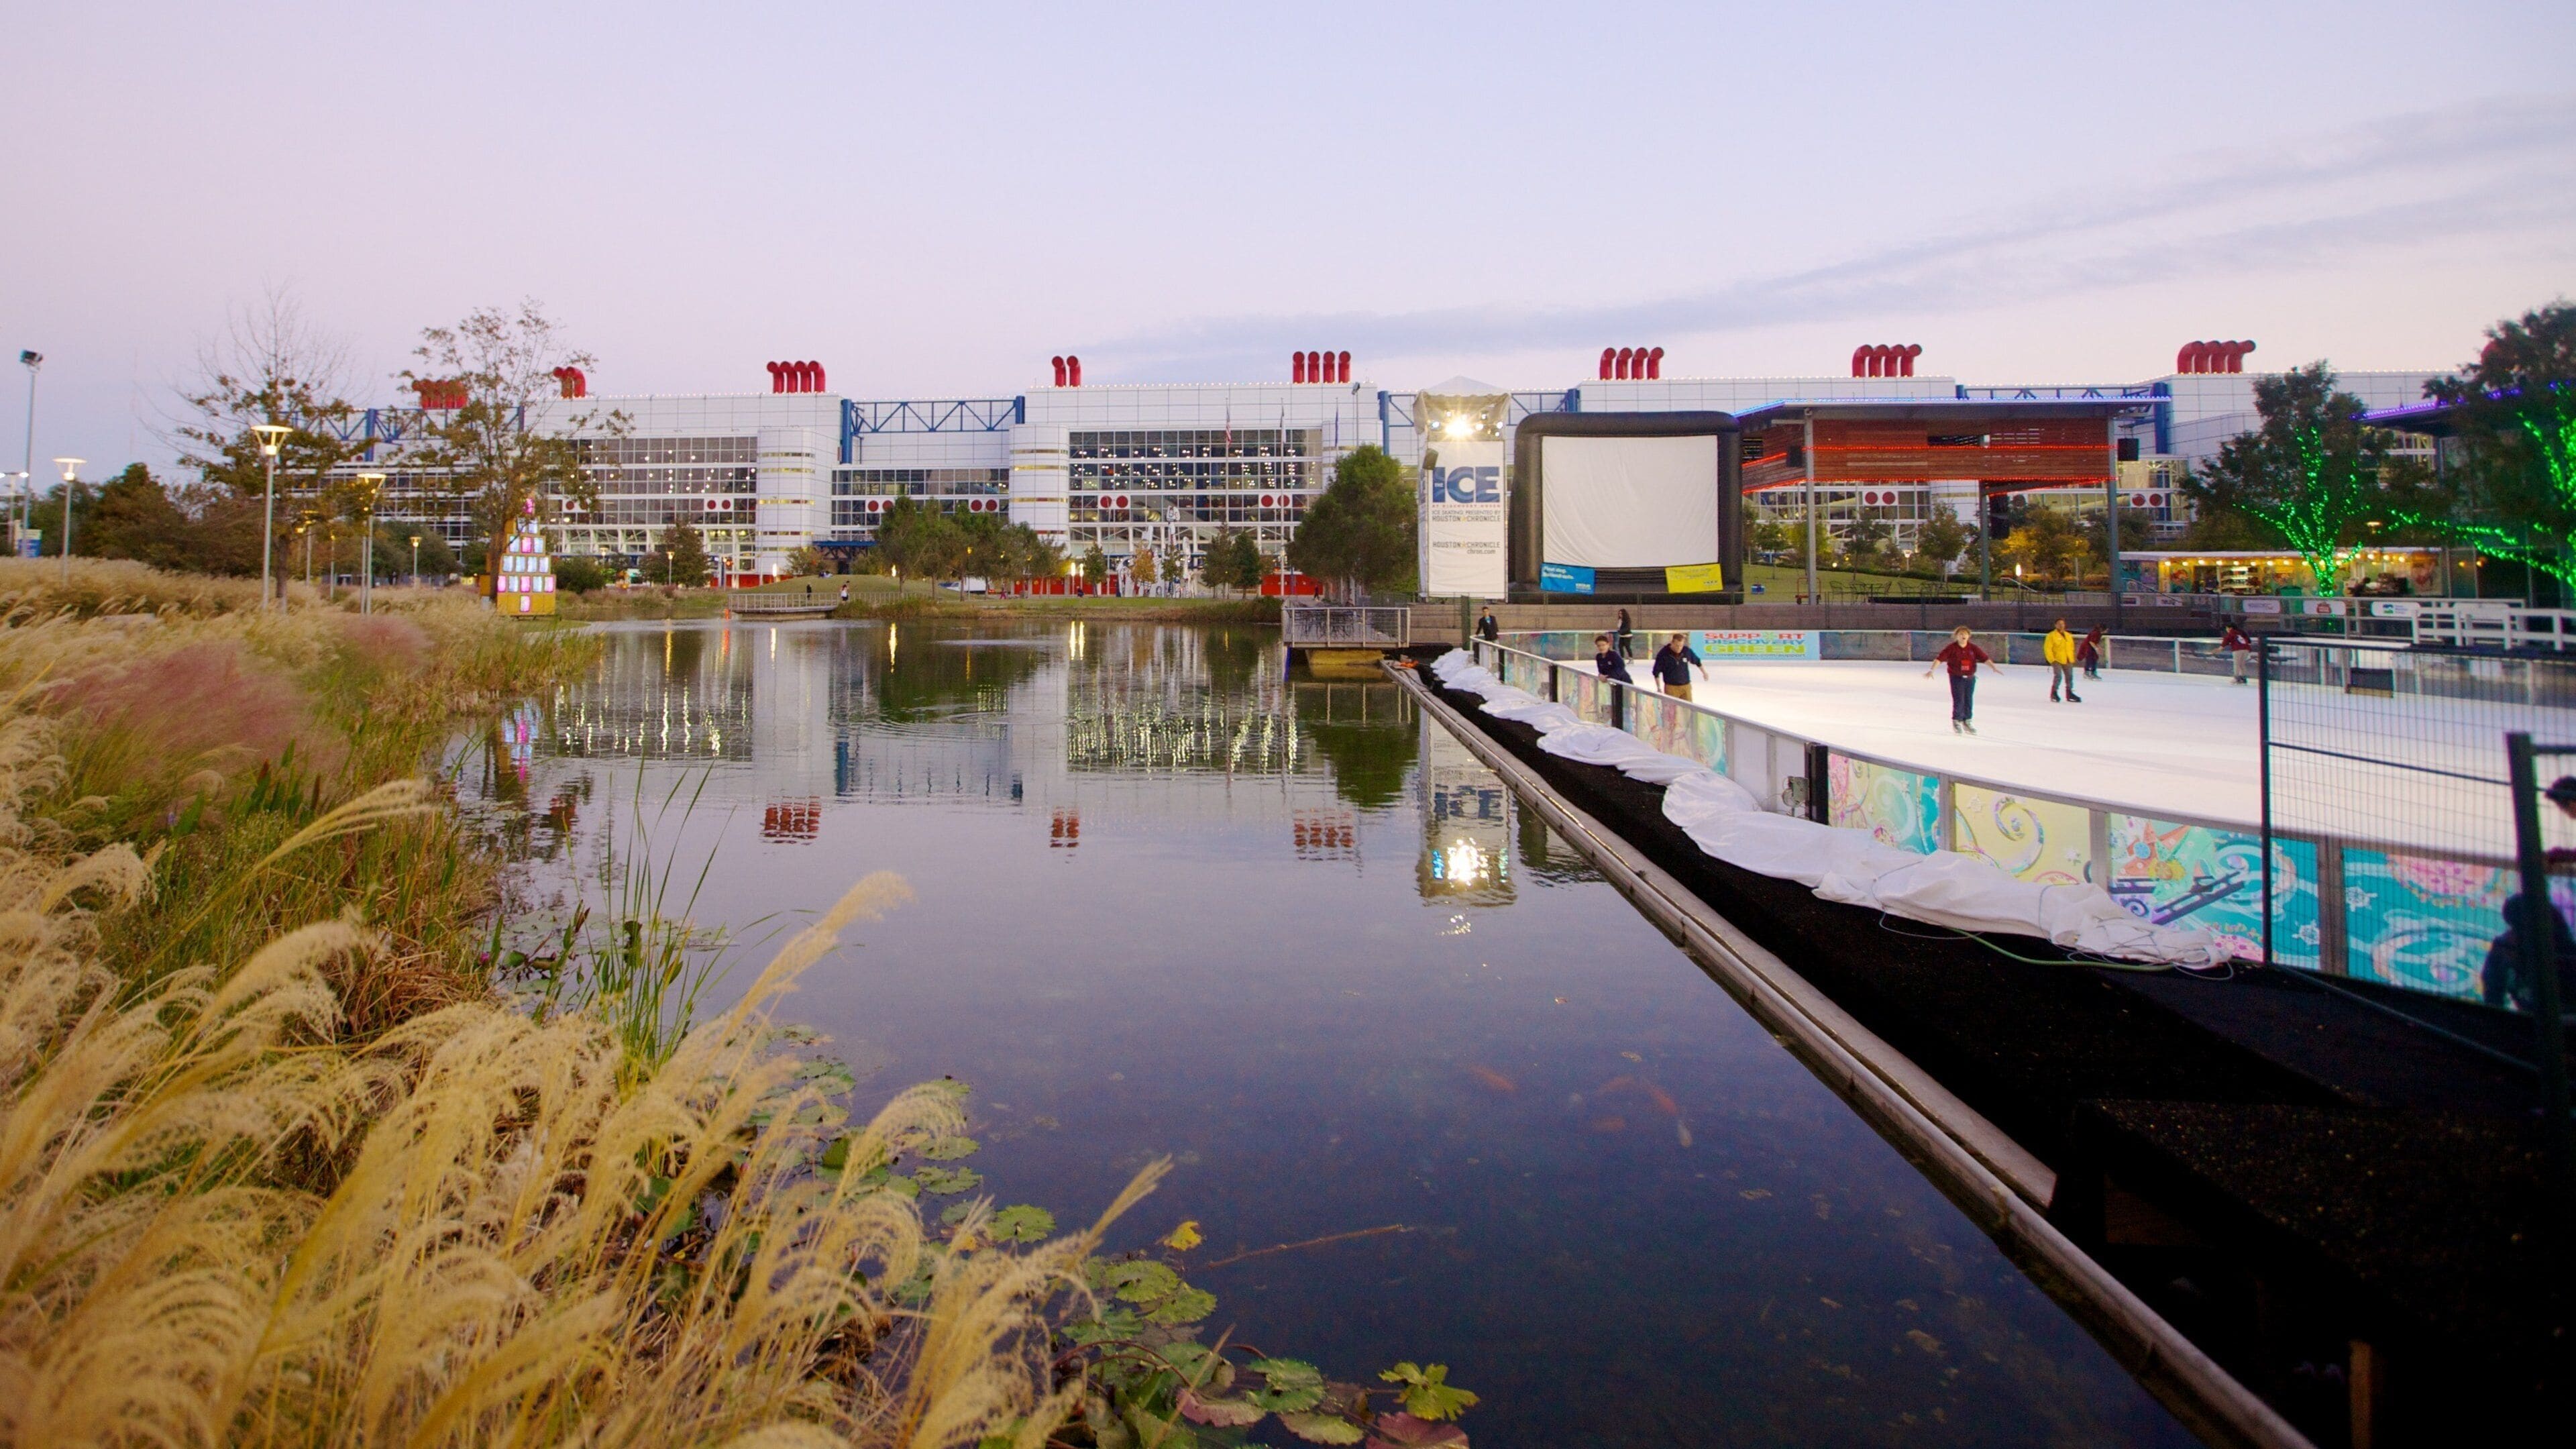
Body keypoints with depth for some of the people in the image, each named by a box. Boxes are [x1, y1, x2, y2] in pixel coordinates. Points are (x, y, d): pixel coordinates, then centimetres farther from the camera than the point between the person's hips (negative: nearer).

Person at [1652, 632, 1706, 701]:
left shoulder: (1687, 651, -6)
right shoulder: (1663, 654, -14)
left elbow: (1697, 661, 14)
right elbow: (1656, 672, -6)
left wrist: (1704, 672, 29)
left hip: (1686, 686, 3)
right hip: (1671, 687, -3)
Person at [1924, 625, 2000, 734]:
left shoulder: (1973, 648, 1)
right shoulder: (1951, 648, -8)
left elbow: (1985, 658, -1)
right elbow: (1939, 659, -15)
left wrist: (1994, 667, -14)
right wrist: (1931, 670, -25)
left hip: (1970, 678, 3)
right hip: (1956, 678, -3)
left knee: (1969, 701, 9)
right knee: (1958, 701, -6)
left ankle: (1968, 722, 23)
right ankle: (1956, 722, 10)